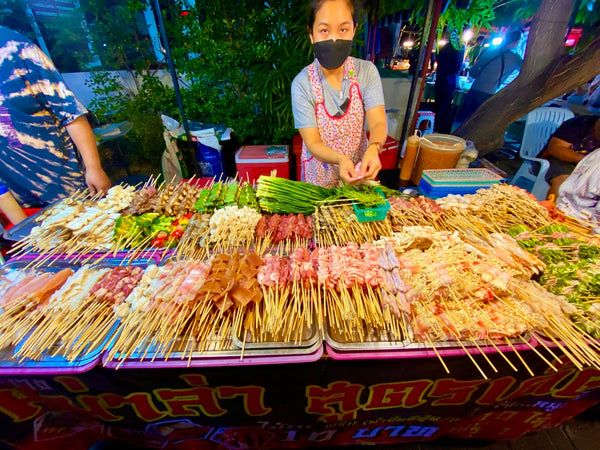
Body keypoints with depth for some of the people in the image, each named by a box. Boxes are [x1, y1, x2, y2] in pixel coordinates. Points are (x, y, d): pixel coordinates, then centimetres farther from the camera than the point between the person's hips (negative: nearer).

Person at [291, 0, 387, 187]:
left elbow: (378, 123, -17)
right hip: (320, 176, -2)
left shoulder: (367, 71, -10)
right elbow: (312, 142, -20)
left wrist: (373, 149, -40)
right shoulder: (302, 83, -17)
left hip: (359, 171, 3)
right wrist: (340, 159, -39)